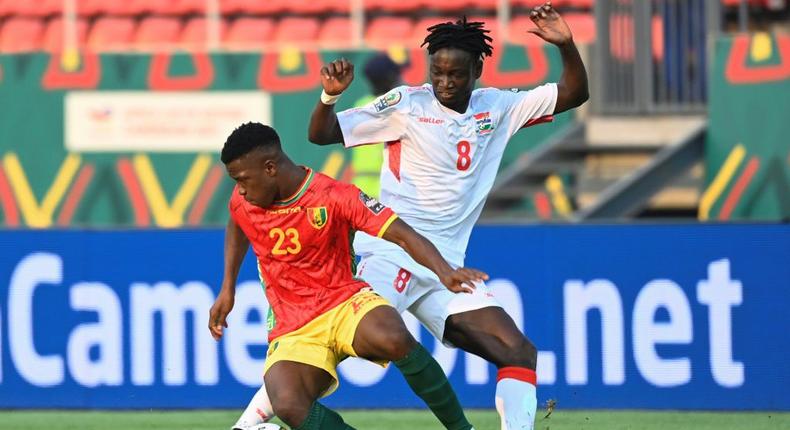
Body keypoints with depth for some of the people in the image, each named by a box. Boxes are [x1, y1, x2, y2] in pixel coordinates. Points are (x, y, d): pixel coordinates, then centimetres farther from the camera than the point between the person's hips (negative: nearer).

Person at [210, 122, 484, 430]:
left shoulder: (335, 197, -12)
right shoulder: (242, 203, 3)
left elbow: (402, 235, -18)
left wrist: (445, 273, -34)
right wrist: (227, 289, 24)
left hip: (345, 304, -3)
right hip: (293, 330, 3)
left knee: (395, 340, -39)